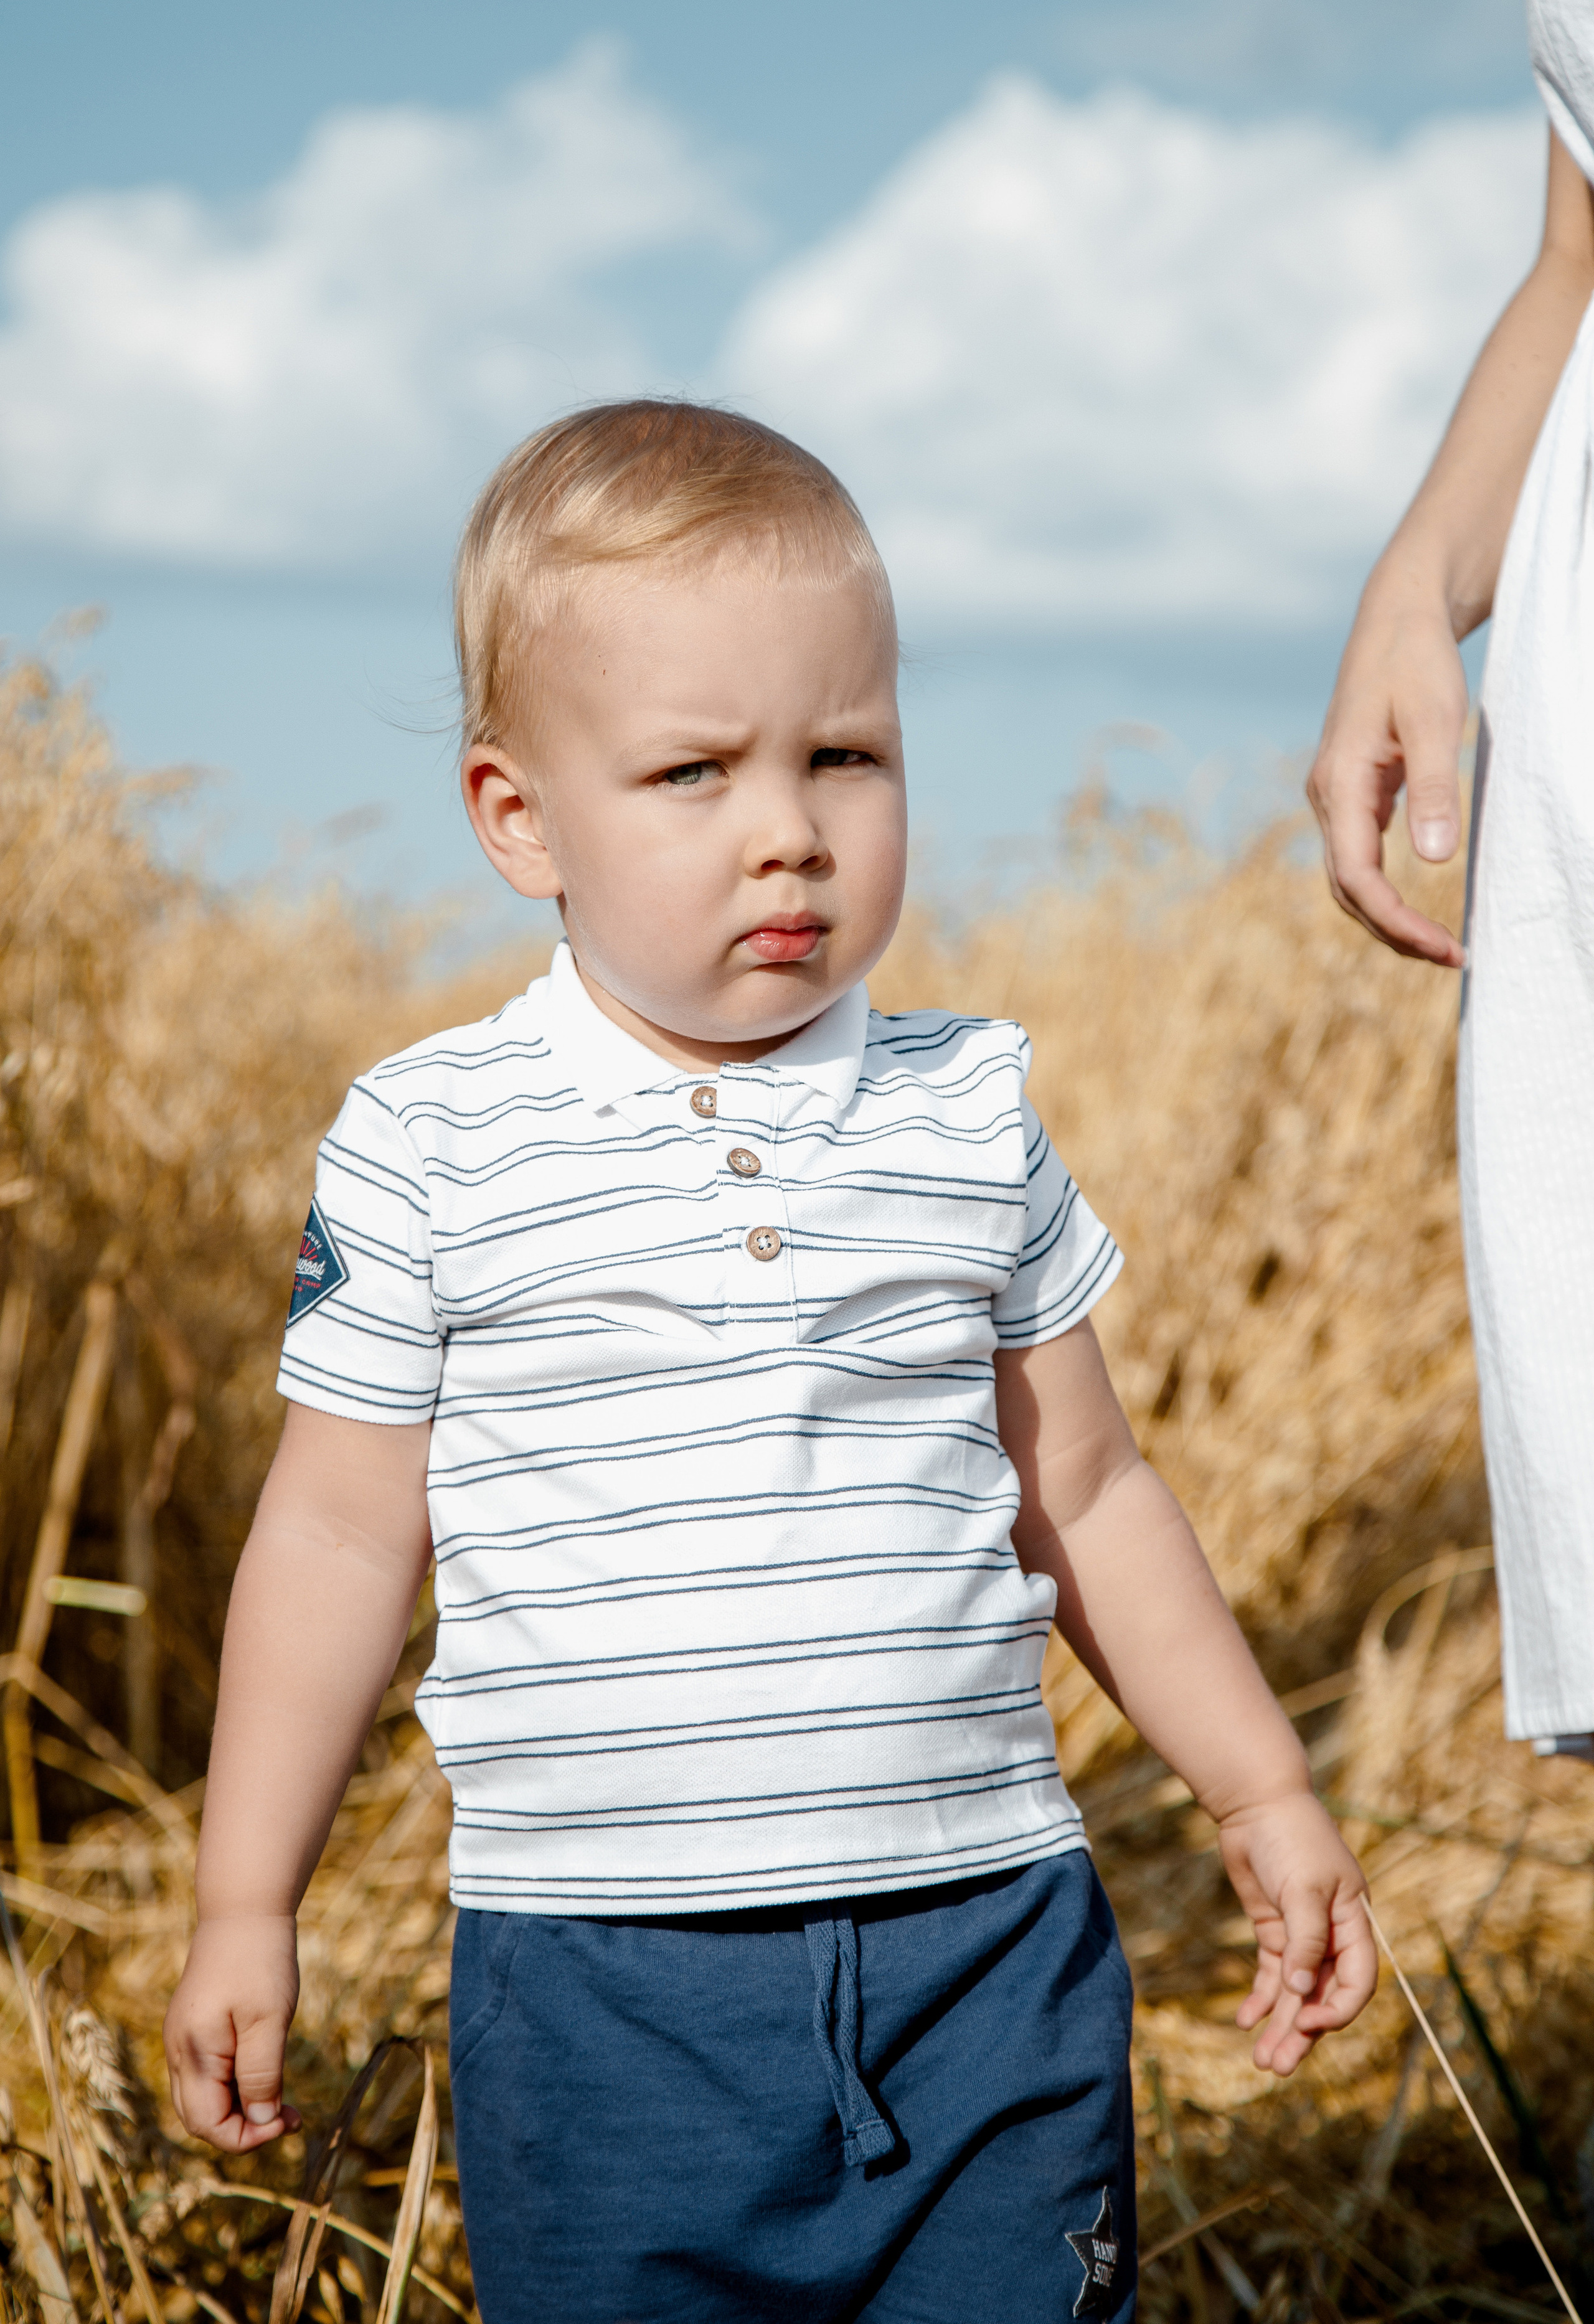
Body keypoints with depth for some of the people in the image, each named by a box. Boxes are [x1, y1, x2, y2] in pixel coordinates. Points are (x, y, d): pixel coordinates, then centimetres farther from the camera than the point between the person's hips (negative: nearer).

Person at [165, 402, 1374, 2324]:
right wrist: (247, 1909, 4)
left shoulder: (970, 1118, 3)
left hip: (983, 1945, 2)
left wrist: (1262, 1799, 14)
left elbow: (1081, 1495, 12)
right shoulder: (429, 1145, -4)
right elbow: (343, 1534, 2)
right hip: (600, 1983, -2)